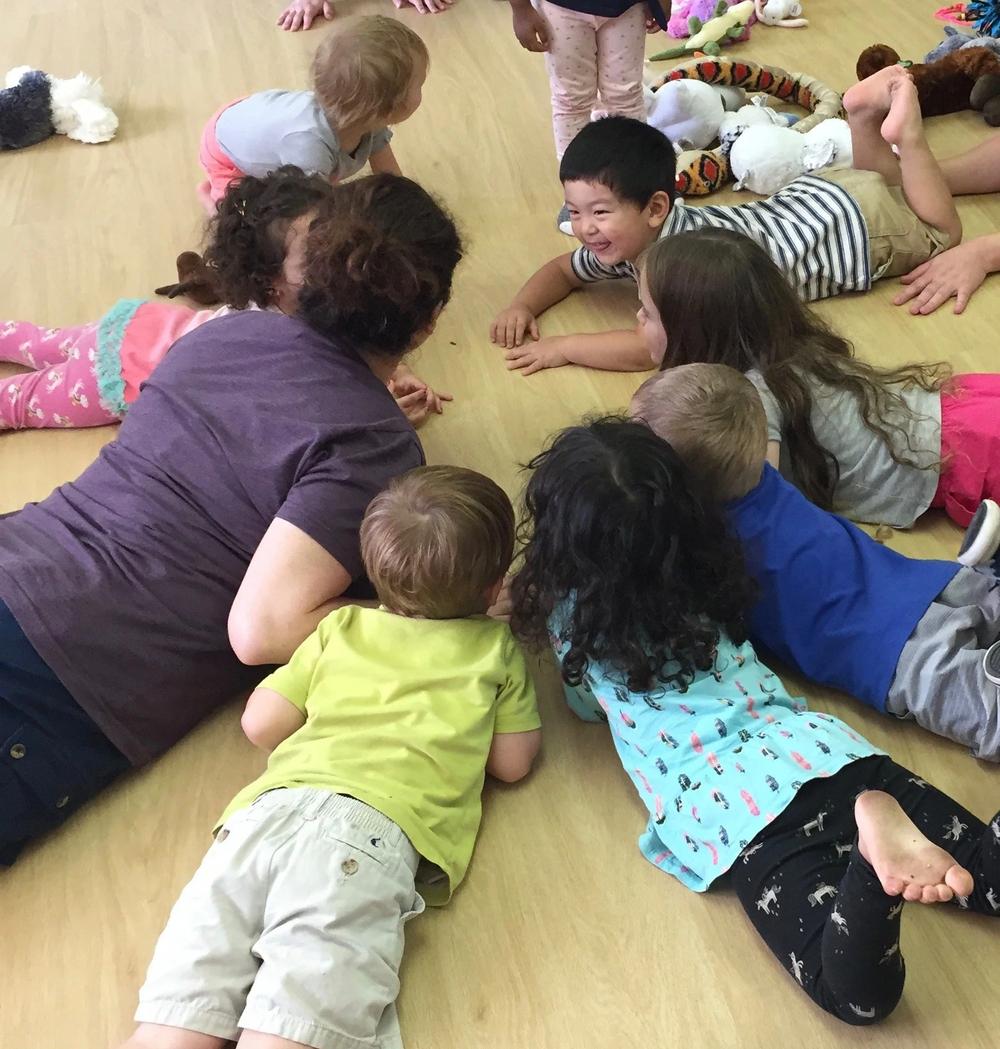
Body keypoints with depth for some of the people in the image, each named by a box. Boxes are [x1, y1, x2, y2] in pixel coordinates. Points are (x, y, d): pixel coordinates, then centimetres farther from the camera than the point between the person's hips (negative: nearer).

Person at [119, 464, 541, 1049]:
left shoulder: (342, 627, 26)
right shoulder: (496, 648, 19)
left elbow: (261, 725, 24)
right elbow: (512, 764, 22)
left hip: (272, 808, 4)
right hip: (372, 825, -3)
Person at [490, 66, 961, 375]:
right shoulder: (626, 240, -17)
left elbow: (654, 347, -48)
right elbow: (562, 271, -2)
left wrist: (564, 348, -42)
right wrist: (522, 306, -22)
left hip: (858, 223, -6)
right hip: (809, 201, 7)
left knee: (940, 229, 21)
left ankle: (905, 129, 17)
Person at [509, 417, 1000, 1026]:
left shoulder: (572, 616, 5)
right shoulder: (704, 570, 18)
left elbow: (590, 706, 26)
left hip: (732, 802, -5)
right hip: (818, 746, 6)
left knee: (858, 996, -16)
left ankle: (870, 838, -40)